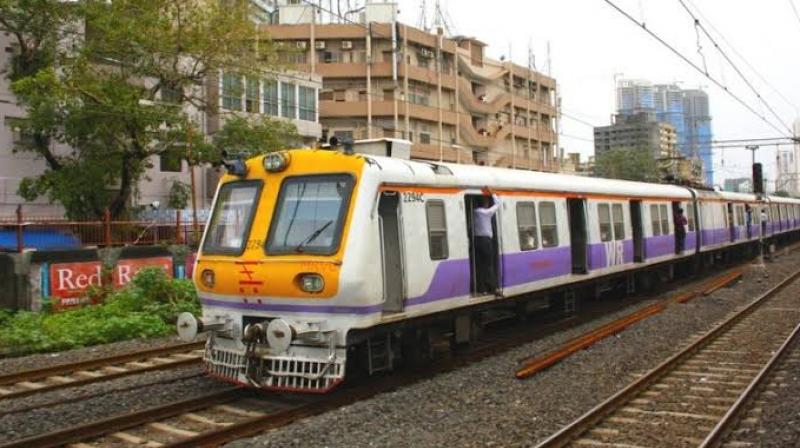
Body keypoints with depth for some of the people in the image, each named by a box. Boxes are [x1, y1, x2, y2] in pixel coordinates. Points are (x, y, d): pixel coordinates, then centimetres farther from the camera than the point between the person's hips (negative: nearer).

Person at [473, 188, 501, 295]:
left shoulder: (474, 212, 9)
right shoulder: (487, 212, -4)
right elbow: (498, 203, 6)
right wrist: (491, 193, 8)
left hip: (475, 240, 5)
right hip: (485, 240, -5)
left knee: (479, 265, 5)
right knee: (488, 265, 0)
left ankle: (481, 288, 6)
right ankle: (491, 288, 1)